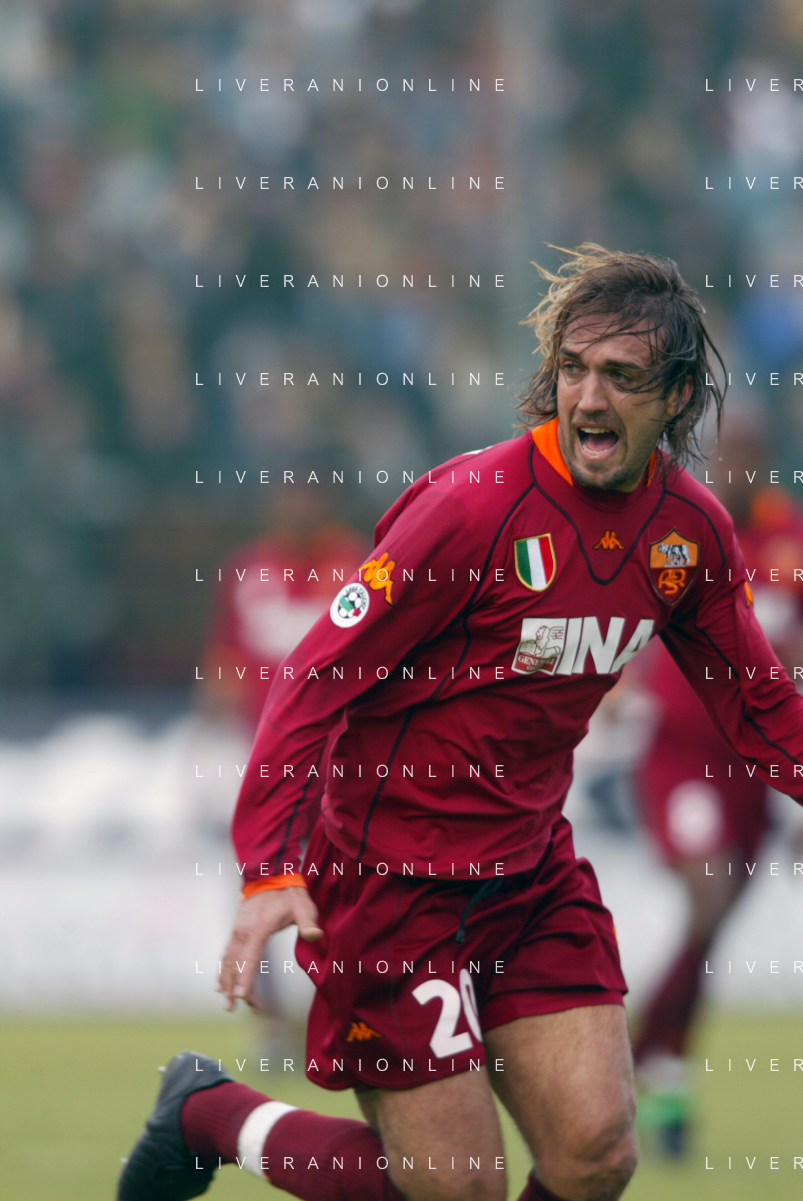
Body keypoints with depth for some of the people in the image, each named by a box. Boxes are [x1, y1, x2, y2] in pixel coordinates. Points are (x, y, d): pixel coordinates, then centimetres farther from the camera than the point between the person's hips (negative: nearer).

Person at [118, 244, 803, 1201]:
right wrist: (270, 867, -26)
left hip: (531, 868, 6)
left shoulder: (690, 527, -1)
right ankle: (206, 1113, 20)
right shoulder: (474, 506, -20)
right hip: (394, 866, -6)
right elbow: (315, 679, -17)